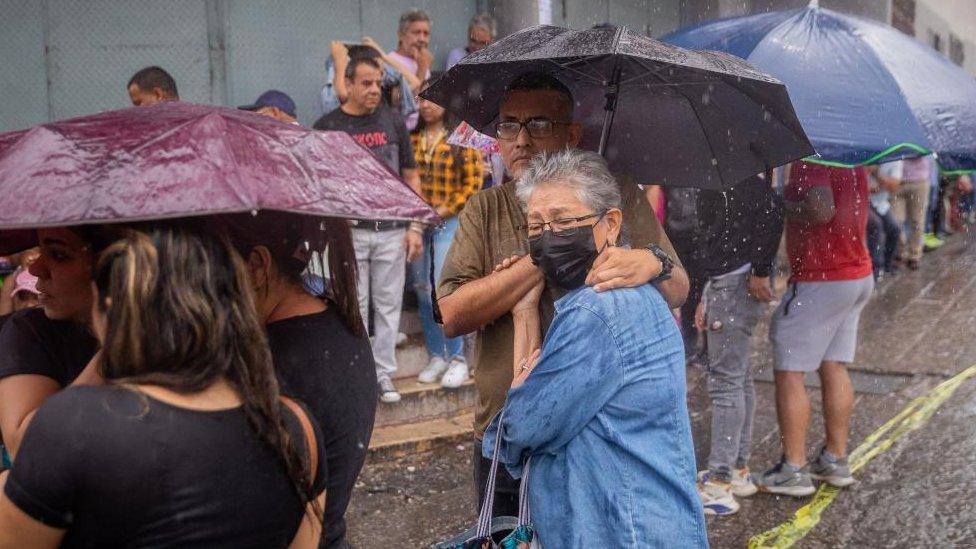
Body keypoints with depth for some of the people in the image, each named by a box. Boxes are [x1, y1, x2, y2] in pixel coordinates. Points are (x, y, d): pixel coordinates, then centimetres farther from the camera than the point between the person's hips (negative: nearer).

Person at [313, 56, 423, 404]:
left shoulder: (393, 122, 9)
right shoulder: (328, 126, 1)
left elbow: (411, 176, 10)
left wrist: (415, 227, 3)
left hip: (392, 231, 2)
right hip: (349, 231, -2)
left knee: (388, 306, 7)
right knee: (354, 307, 4)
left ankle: (384, 373, 17)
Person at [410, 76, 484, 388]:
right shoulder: (413, 138, 8)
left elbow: (474, 181, -5)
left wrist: (447, 209, -10)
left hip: (450, 222, -4)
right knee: (423, 291, 7)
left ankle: (457, 358, 3)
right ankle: (436, 356, 18)